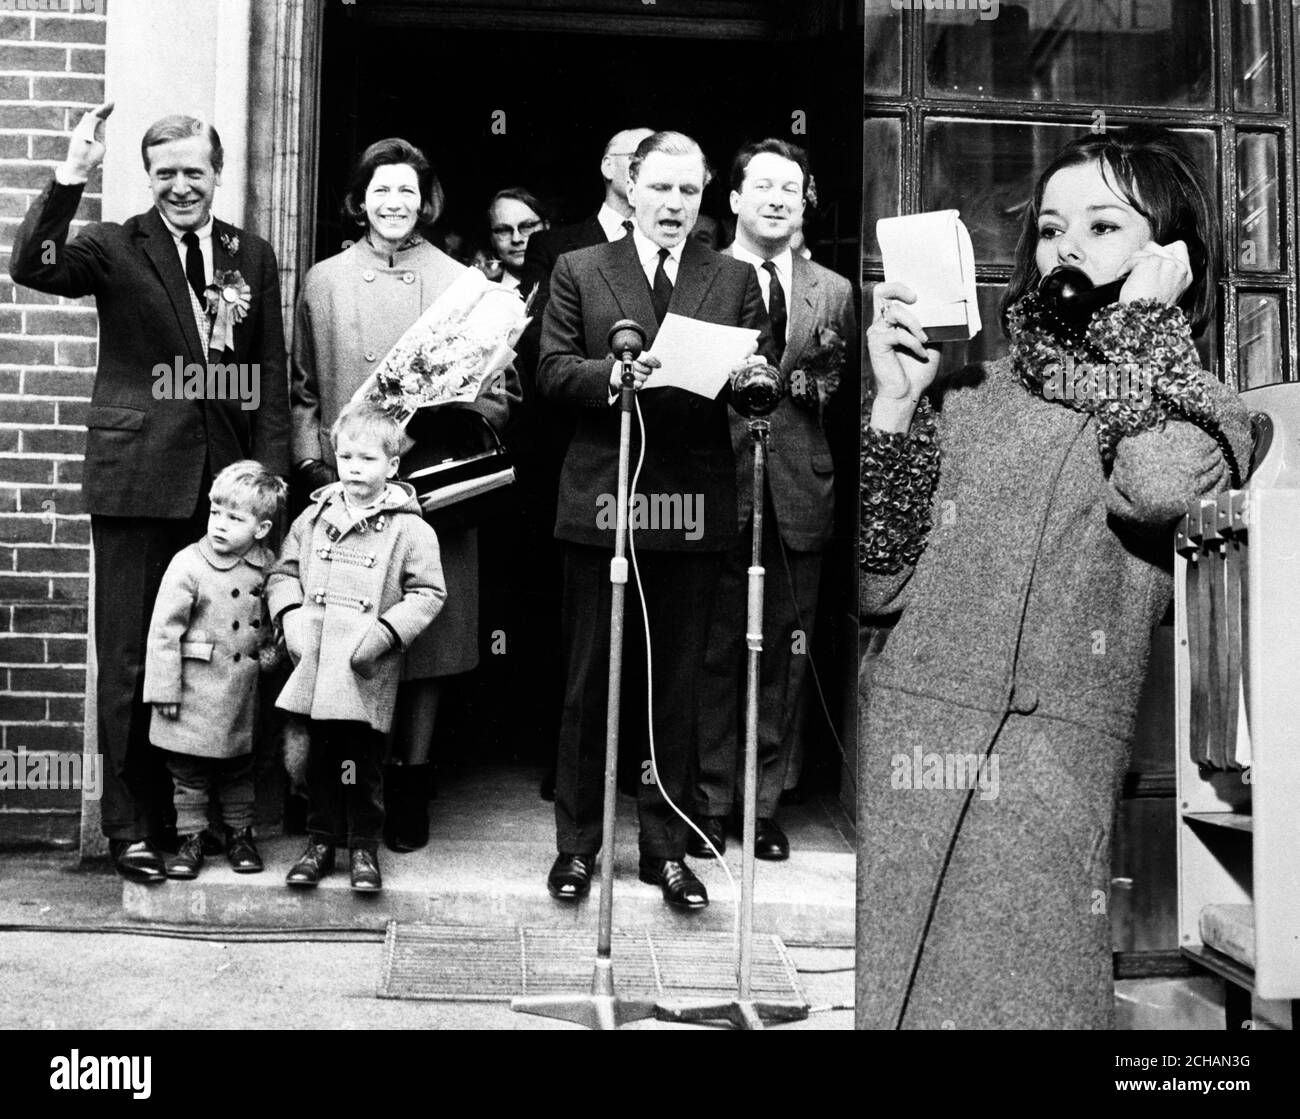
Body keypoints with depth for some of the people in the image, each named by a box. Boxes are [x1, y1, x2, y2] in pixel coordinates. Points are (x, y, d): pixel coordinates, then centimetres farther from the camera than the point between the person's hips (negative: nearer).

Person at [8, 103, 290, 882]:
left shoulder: (253, 257, 12)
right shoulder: (116, 248, 4)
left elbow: (272, 376, 9)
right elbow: (32, 268, -15)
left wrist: (271, 474, 1)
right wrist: (71, 177, -24)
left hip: (226, 481, 2)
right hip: (136, 478, -2)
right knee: (132, 661, 4)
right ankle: (133, 826, 15)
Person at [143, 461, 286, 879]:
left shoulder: (266, 565, 1)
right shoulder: (188, 565, -12)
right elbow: (164, 630, -10)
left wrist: (268, 647, 3)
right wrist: (165, 688, -11)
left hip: (242, 691, 4)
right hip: (195, 692, -3)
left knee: (240, 770, 15)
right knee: (190, 773, 6)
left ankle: (240, 834, 29)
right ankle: (190, 840, 19)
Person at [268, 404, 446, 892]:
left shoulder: (410, 529, -3)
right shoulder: (314, 517, 10)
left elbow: (428, 593, -3)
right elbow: (283, 572, 16)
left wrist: (386, 632, -13)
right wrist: (290, 616, -1)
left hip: (367, 672, -3)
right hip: (313, 663, 4)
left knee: (363, 763, 4)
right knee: (319, 757, 13)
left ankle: (364, 847, 20)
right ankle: (320, 842, 27)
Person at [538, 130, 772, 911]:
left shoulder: (735, 280, 13)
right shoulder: (579, 271, 9)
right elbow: (553, 370, 0)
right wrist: (614, 374, -18)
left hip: (694, 503, 1)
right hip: (601, 498, -1)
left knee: (679, 685, 8)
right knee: (590, 683, 6)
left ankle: (666, 845, 20)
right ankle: (578, 842, 20)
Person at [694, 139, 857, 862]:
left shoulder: (834, 293, 12)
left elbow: (851, 394, 14)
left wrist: (822, 385, -4)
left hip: (800, 494, 3)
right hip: (718, 489, -3)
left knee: (784, 655, 8)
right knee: (715, 653, 3)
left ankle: (765, 805, 21)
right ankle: (711, 804, 17)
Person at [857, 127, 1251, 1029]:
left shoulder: (1203, 410, 10)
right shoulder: (970, 394, 11)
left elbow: (1154, 487, -16)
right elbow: (878, 587, 5)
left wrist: (1147, 314, 0)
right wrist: (896, 403, -3)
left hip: (1053, 770, -1)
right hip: (897, 739, 1)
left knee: (1012, 1001, -1)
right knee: (876, 996, 3)